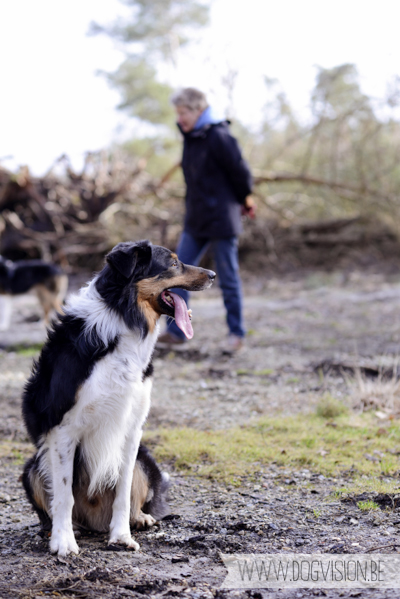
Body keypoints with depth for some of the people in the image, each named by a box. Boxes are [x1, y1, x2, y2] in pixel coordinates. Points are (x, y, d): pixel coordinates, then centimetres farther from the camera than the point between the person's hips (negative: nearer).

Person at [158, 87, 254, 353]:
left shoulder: (218, 137, -17)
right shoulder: (191, 137, 9)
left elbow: (240, 171, -13)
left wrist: (244, 200, 4)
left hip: (221, 220, -8)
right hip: (196, 221, 8)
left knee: (228, 278, 3)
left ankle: (237, 333, 15)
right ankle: (176, 331, 10)